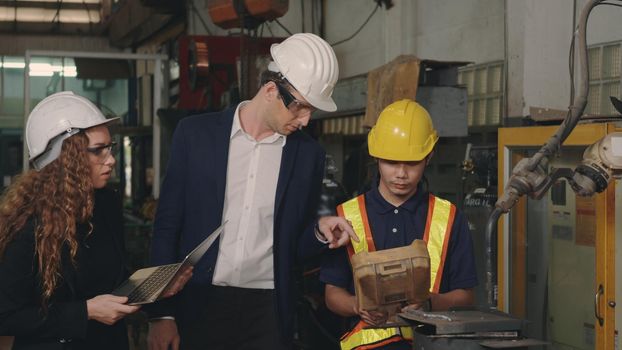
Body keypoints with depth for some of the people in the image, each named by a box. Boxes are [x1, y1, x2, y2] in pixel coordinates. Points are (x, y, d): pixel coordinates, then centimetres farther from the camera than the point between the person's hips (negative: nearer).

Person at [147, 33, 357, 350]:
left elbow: (294, 244, 11)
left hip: (267, 310, 2)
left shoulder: (308, 154, 3)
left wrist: (319, 230, -10)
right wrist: (161, 313, -5)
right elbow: (167, 226, 0)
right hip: (199, 305, -1)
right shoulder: (196, 133, -2)